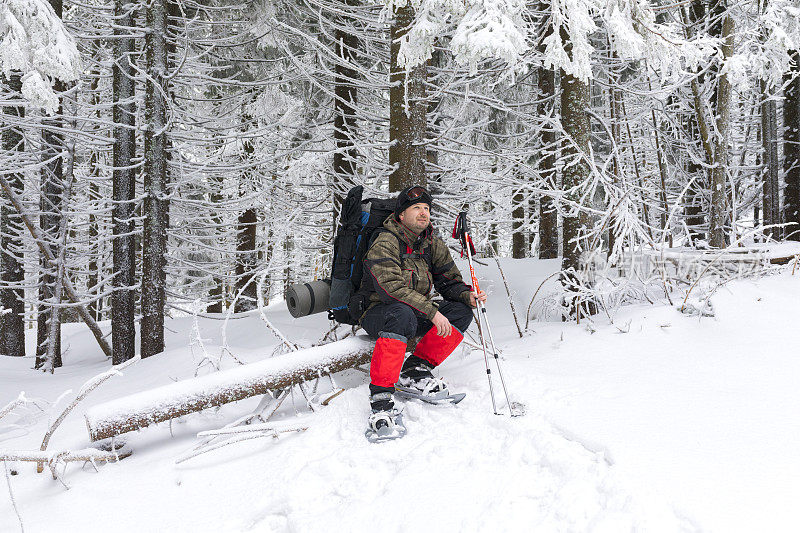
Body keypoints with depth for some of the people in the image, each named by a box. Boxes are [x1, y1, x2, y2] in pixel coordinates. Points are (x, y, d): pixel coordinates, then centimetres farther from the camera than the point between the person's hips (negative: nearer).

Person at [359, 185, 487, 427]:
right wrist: (432, 311, -33)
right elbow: (392, 287, -28)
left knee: (461, 311, -13)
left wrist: (467, 295, -12)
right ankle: (381, 398, -41)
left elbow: (448, 280, 12)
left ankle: (414, 371, -15)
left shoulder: (433, 245, 6)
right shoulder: (385, 244, -16)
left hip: (417, 313, 7)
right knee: (402, 314, -40)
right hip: (378, 314, -7)